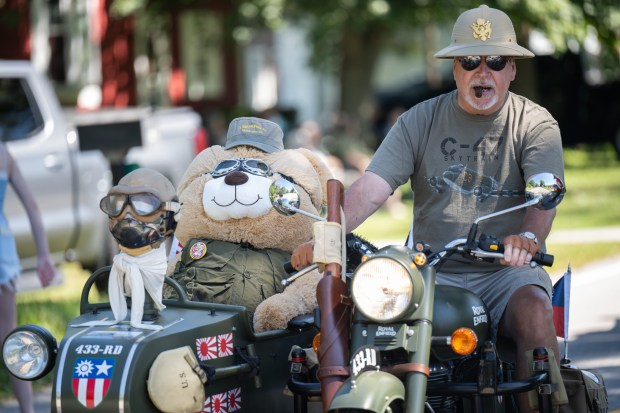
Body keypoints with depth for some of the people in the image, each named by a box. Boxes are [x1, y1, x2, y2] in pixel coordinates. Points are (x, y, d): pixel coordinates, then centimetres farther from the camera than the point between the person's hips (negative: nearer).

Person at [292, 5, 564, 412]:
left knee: (534, 311, -33)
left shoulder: (535, 123, 3)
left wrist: (528, 237, -39)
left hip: (506, 272, -2)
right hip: (433, 272, 2)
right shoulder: (420, 121, 8)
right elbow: (370, 188, -3)